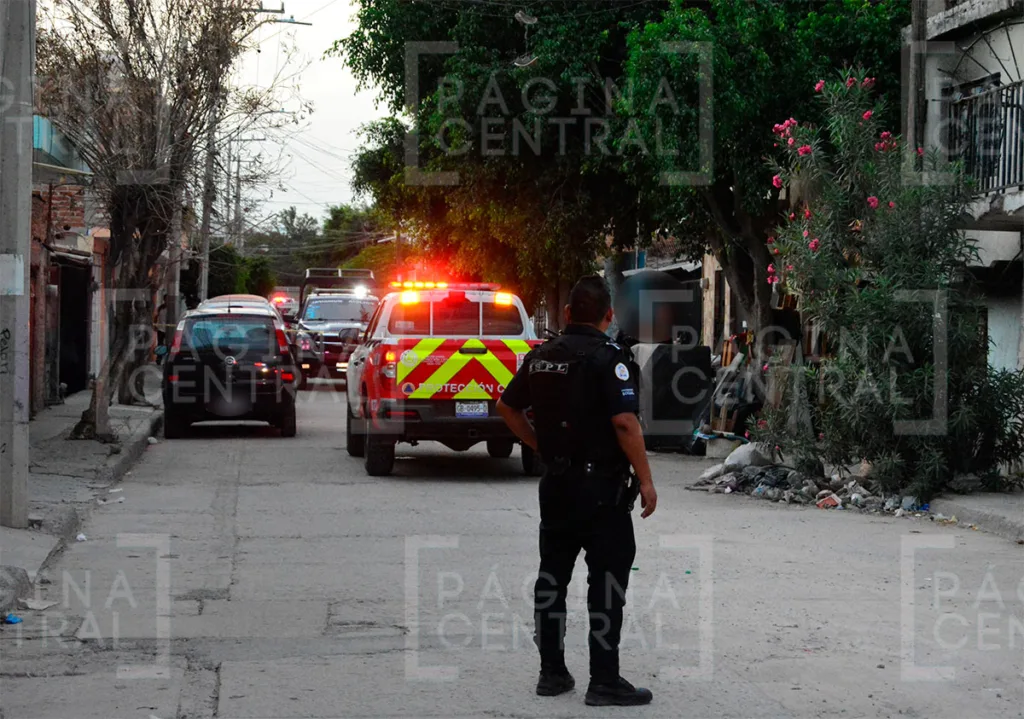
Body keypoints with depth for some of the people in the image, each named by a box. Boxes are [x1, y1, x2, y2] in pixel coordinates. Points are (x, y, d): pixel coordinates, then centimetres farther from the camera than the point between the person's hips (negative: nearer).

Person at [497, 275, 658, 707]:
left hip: (556, 482, 7)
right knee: (607, 578, -2)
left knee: (553, 574, 13)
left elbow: (507, 406, 17)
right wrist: (645, 479, -14)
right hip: (601, 485, -7)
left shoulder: (541, 357, 7)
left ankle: (552, 672, 18)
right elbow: (625, 423, -21)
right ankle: (604, 681, -1)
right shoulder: (609, 358, -15)